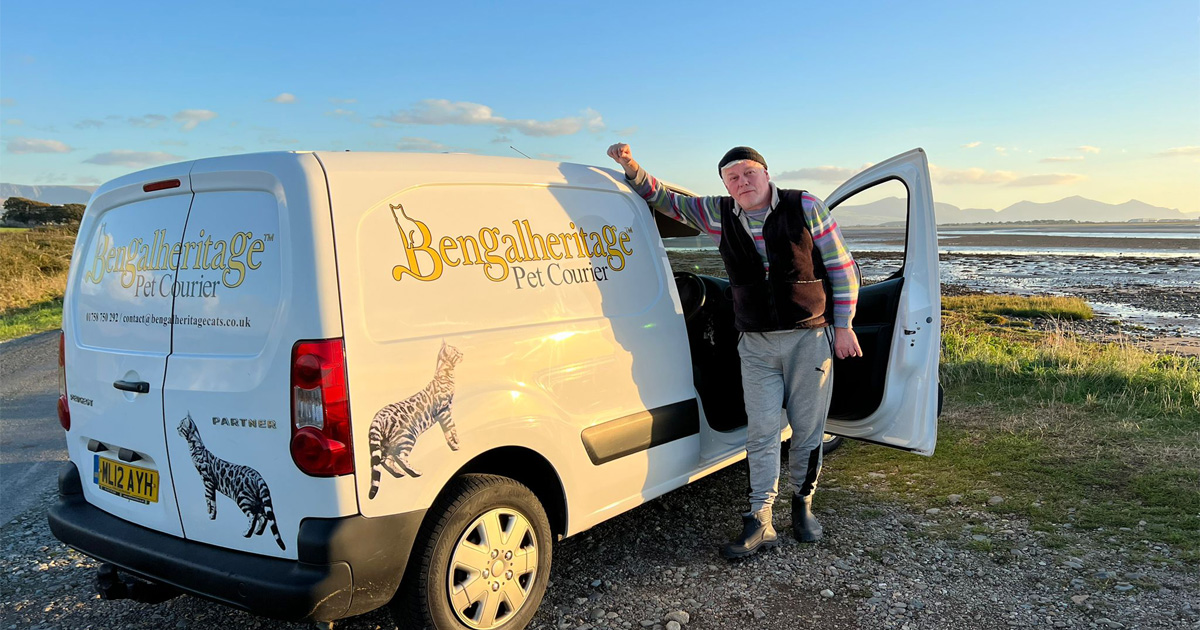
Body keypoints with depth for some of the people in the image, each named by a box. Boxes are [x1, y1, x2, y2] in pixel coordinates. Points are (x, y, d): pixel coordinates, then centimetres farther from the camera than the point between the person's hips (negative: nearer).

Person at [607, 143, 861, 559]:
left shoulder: (805, 208, -3)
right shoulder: (719, 215, 4)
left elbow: (842, 267, 0)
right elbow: (666, 200, 13)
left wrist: (843, 327, -3)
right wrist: (632, 169, -4)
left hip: (809, 338, -1)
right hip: (755, 344, 2)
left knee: (808, 430, 7)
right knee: (761, 432, -1)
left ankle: (802, 505, 27)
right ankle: (760, 522, 3)